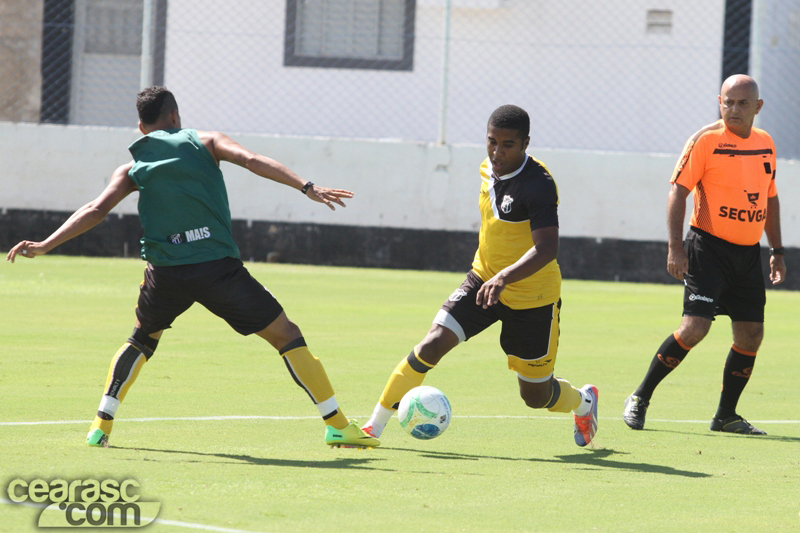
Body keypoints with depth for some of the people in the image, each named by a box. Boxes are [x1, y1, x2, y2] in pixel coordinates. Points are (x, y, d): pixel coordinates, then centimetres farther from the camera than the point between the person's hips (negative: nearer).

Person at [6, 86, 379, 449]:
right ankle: (337, 426, 1)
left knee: (142, 340, 30)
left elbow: (97, 210, 3)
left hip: (166, 272, 3)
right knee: (287, 336, 6)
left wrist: (44, 246, 4)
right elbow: (253, 161, -7)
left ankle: (101, 426, 22)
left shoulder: (133, 170, 13)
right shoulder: (205, 143, 9)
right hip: (219, 266, -2)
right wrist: (308, 188, -13)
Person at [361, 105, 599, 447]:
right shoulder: (489, 170, -2)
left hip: (532, 299, -5)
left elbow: (547, 249, -37)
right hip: (484, 279, 5)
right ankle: (375, 426, -7)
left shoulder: (538, 185, -26)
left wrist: (504, 277, -51)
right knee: (432, 345, -14)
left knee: (536, 395, 7)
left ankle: (583, 402, 43)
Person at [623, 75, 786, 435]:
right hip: (709, 247, -6)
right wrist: (676, 247, -18)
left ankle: (726, 416, 16)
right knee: (695, 327, -16)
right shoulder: (706, 141, -8)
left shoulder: (765, 144, 11)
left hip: (748, 254, 6)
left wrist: (777, 251, 18)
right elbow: (678, 191, -10)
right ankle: (640, 398, -2)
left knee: (751, 335, 2)